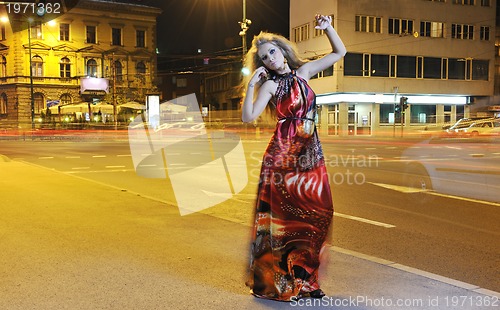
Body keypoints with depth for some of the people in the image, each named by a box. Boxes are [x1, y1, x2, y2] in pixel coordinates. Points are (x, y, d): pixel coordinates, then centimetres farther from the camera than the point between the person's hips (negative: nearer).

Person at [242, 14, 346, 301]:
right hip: (283, 153, -4)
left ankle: (304, 279, 15)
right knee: (284, 216, -1)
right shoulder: (270, 85, 1)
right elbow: (248, 117, -12)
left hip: (311, 153, 4)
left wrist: (328, 27, 6)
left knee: (319, 215, 1)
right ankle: (277, 281, 14)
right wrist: (251, 85, -15)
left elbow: (340, 52, 19)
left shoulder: (303, 71, 12)